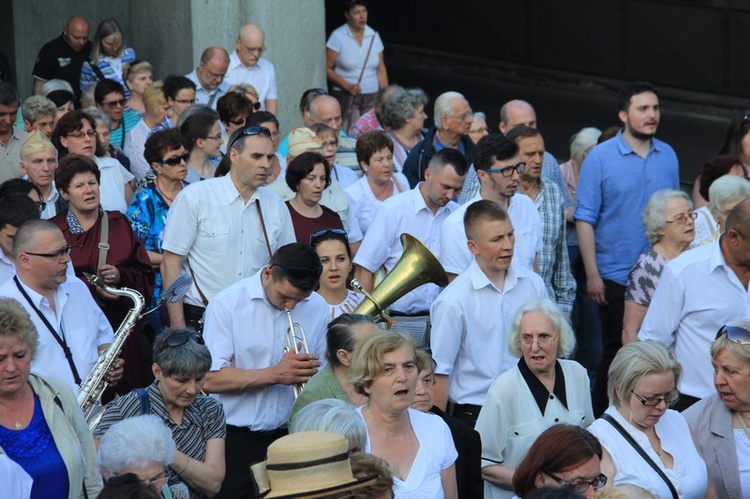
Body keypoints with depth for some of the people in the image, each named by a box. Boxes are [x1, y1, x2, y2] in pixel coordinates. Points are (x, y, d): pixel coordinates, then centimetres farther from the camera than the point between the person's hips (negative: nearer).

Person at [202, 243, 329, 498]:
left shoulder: (317, 308, 4)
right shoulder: (226, 304, -9)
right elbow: (211, 379, -15)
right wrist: (276, 374, -21)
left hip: (289, 438, 3)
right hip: (235, 439, -3)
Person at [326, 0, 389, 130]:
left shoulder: (374, 36, 8)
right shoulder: (338, 36, -4)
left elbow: (381, 69, 11)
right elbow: (327, 68, -5)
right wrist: (347, 85, -16)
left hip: (371, 97, 4)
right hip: (346, 97, -4)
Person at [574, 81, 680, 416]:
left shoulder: (668, 156, 6)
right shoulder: (600, 158, -6)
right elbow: (584, 219, -7)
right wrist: (592, 275, -12)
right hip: (616, 276, -3)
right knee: (616, 353, 4)